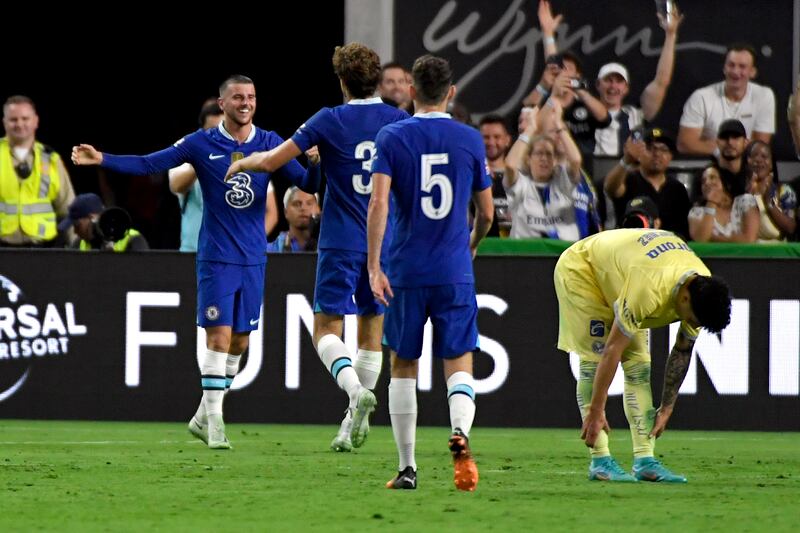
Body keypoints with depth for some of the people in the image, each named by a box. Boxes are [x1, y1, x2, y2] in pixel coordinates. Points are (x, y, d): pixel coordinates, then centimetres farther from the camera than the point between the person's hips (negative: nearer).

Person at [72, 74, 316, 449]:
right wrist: (102, 160, -15)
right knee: (219, 336, -11)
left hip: (254, 260, 3)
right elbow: (148, 164, -4)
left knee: (239, 341, 7)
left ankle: (204, 417, 21)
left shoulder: (270, 144, 4)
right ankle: (214, 420, -6)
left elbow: (305, 181, 1)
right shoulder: (202, 144, -3)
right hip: (216, 258, -3)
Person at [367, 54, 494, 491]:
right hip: (455, 273, 0)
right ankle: (460, 432, -29)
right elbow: (486, 213, 8)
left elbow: (379, 203, -12)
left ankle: (407, 468, 14)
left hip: (405, 272, 0)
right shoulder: (470, 140, 2)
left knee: (403, 367, 12)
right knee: (458, 365, 2)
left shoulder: (391, 138, -1)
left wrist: (374, 267, -12)